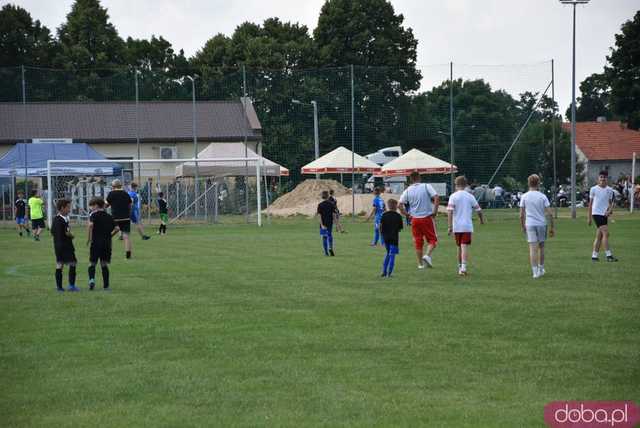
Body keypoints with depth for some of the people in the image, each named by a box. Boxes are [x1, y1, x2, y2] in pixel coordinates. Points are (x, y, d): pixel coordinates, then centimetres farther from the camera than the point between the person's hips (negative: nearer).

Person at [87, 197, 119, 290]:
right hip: (107, 243, 4)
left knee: (92, 263, 4)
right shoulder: (109, 216, 12)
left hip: (96, 242, -4)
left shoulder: (94, 215, -3)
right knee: (104, 264, 10)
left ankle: (92, 279, -19)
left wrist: (89, 238, -11)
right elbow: (117, 228, 5)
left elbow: (90, 225, -20)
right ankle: (106, 285, 6)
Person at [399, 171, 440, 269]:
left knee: (418, 241, 10)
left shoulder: (407, 190, 2)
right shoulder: (426, 186, -4)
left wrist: (406, 214, 8)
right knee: (432, 239, 8)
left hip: (415, 219, 2)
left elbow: (400, 205, -2)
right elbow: (436, 198, -15)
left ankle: (420, 264, 11)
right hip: (427, 217, -2)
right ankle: (428, 255, -16)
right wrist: (435, 211, -7)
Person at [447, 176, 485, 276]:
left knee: (460, 247, 16)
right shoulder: (470, 196, 4)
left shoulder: (453, 196, -2)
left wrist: (450, 226, -11)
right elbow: (478, 210, 10)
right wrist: (482, 220, 30)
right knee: (465, 247, -7)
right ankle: (463, 267, -23)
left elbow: (449, 212, -12)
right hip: (467, 226, 0)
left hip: (457, 226, 0)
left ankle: (460, 267, 27)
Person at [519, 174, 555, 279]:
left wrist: (523, 227, 14)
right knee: (541, 247, 17)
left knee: (533, 248, -3)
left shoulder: (524, 197, 0)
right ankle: (541, 269, 27)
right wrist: (552, 228, 3)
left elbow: (521, 215, 0)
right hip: (542, 224, 1)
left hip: (530, 225, -1)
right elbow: (550, 213, -4)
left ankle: (535, 272, -9)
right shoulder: (543, 196, -1)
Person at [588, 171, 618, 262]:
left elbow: (611, 203, 14)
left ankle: (594, 255, 16)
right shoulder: (594, 189, 1)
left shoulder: (609, 190, 9)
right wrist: (589, 217, 5)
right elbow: (590, 203, 5)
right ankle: (608, 255, -18)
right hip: (596, 213, -5)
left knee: (599, 236, 8)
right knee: (606, 233, -15)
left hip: (604, 214, 5)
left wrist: (609, 211, -9)